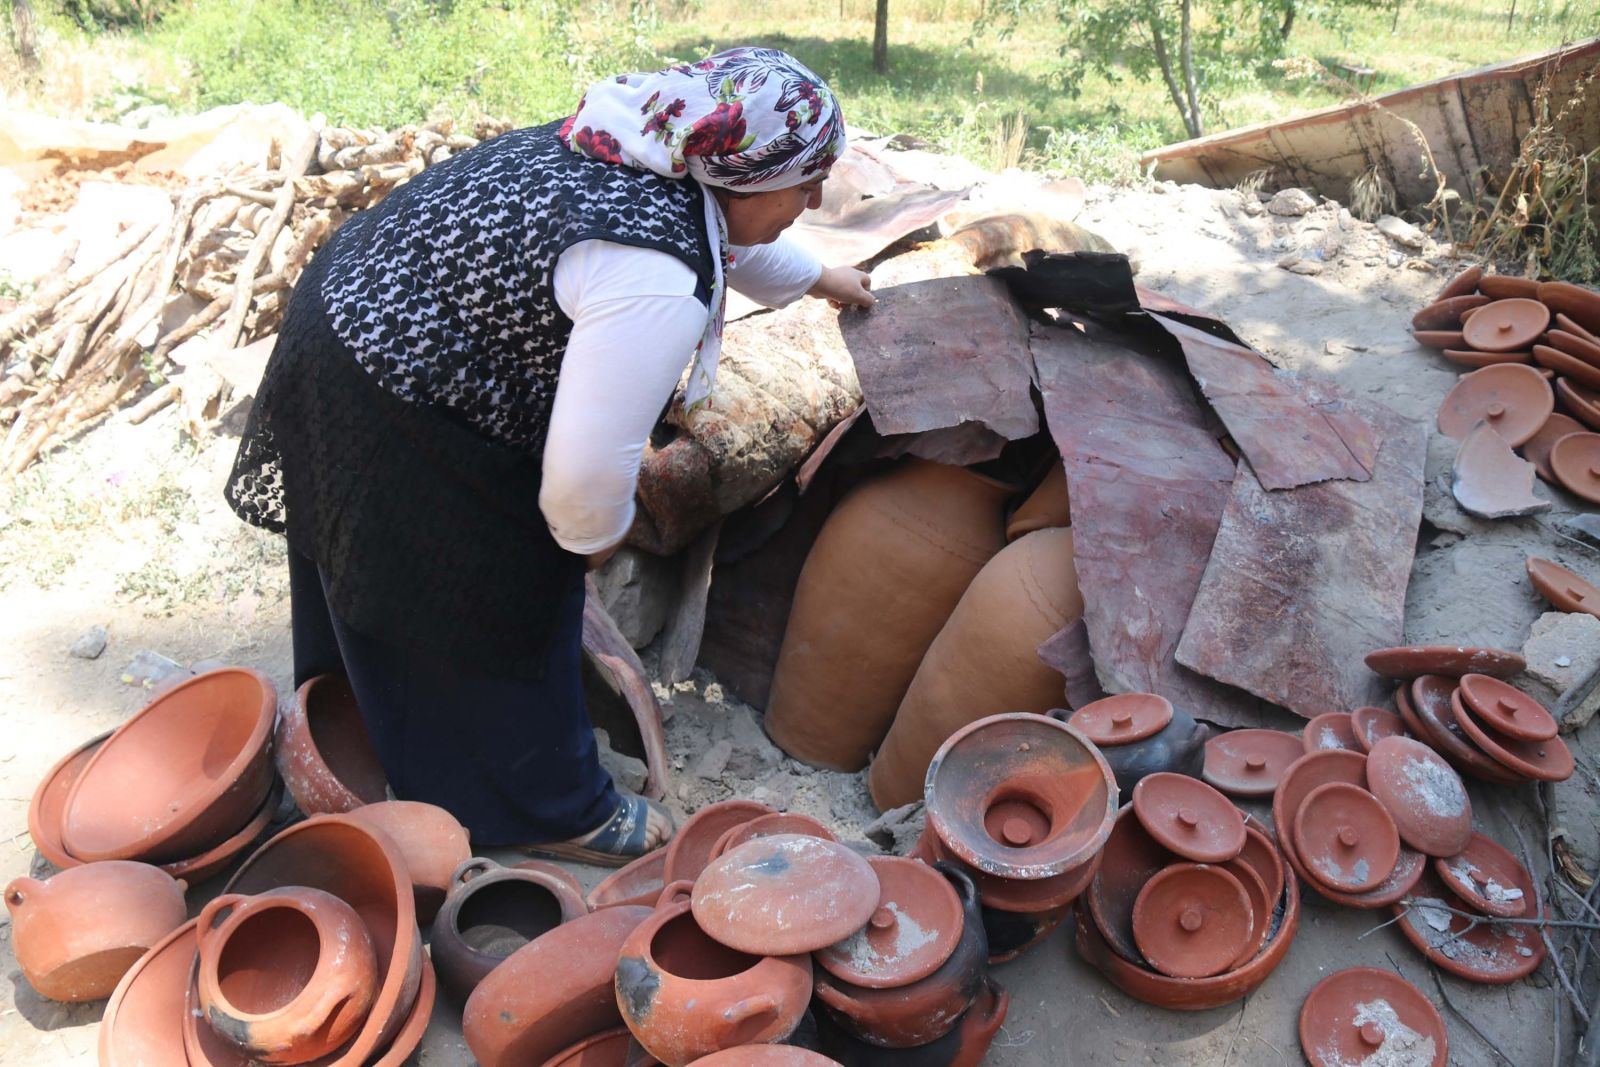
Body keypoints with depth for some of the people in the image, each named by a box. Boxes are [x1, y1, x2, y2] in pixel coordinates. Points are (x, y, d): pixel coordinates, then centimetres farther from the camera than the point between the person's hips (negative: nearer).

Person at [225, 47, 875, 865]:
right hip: (394, 425, -10)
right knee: (499, 615, 8)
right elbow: (589, 467, -31)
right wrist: (596, 532, -8)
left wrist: (813, 279, 38)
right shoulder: (658, 282, -31)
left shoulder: (635, 143, 1)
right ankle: (558, 813, 31)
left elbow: (724, 232, 22)